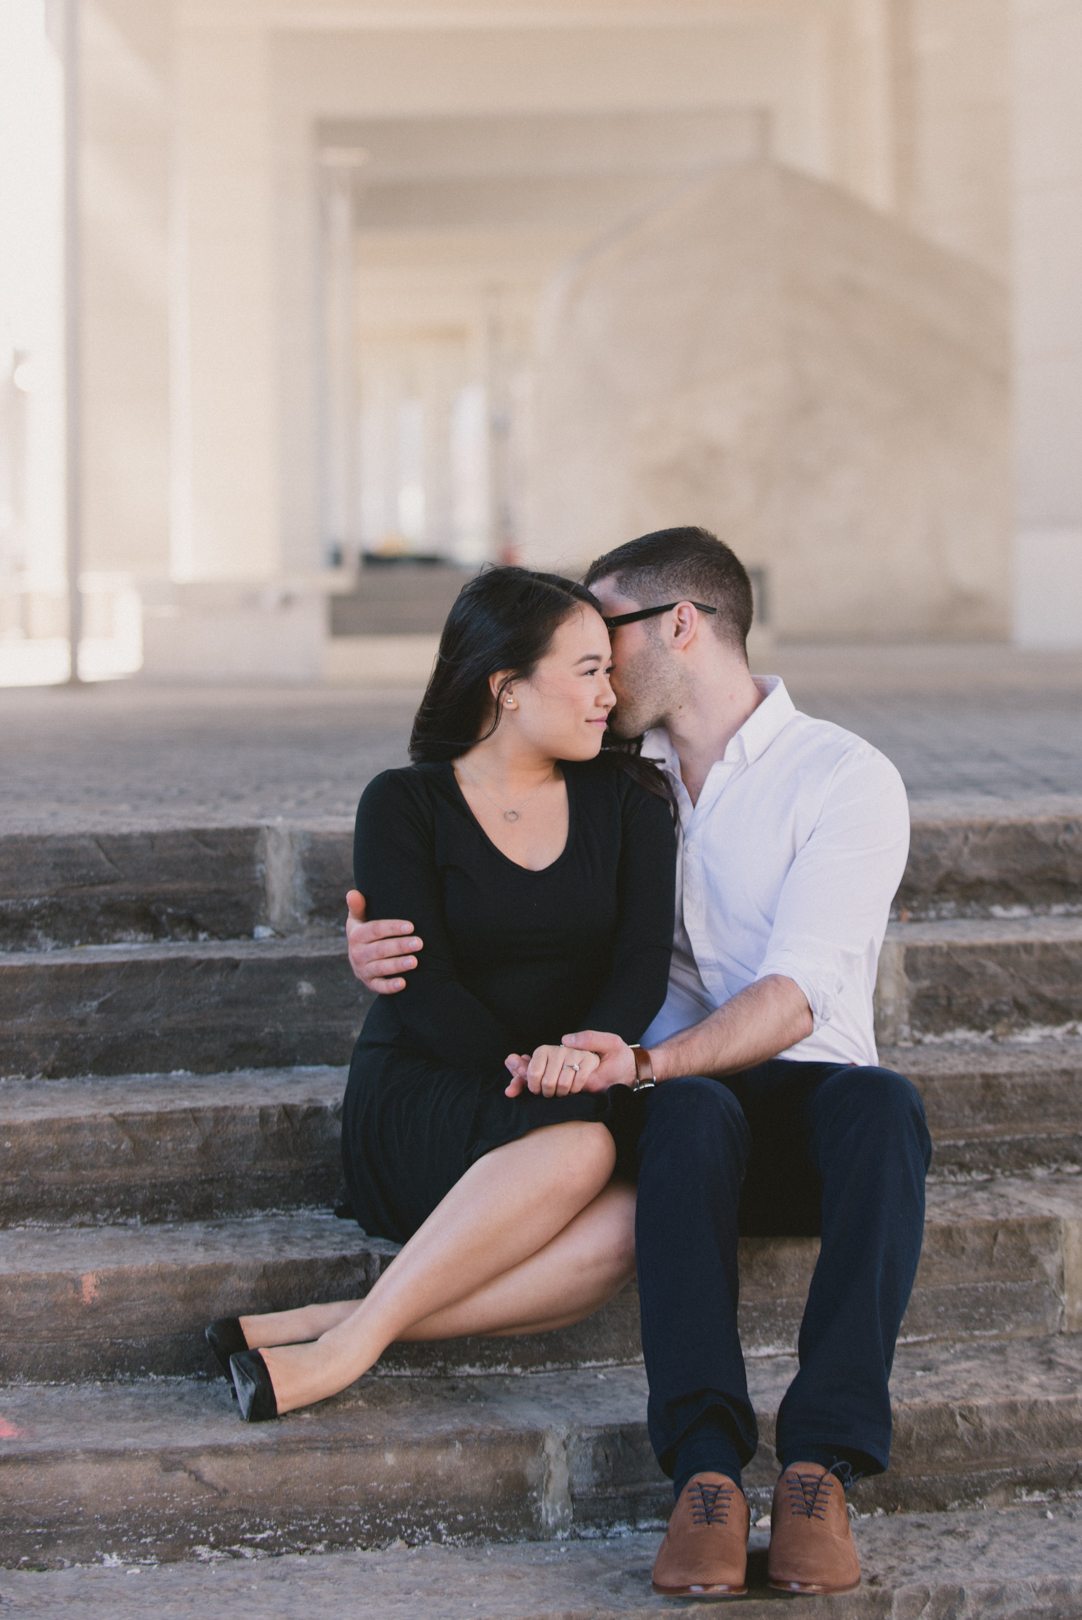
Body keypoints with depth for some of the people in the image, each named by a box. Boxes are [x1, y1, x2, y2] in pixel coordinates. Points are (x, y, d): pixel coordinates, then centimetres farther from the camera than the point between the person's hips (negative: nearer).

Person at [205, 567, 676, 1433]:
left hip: (568, 1108, 3)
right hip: (419, 1101, -3)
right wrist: (523, 1073, -25)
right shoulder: (405, 805, 1)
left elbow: (643, 962, -3)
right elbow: (422, 987, -9)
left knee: (627, 1227, -34)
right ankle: (349, 1350, -31)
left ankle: (330, 1329, -33)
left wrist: (584, 1050, -24)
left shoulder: (627, 799, 9)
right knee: (578, 1147, -37)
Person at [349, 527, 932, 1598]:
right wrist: (382, 954, -6)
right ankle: (706, 1469, -47)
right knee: (691, 1116, -37)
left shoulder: (846, 779, -2)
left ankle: (821, 1466, -44)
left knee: (883, 1107, -38)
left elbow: (797, 993, -15)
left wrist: (646, 1060, -33)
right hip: (675, 1089, 2)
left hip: (805, 1085, -1)